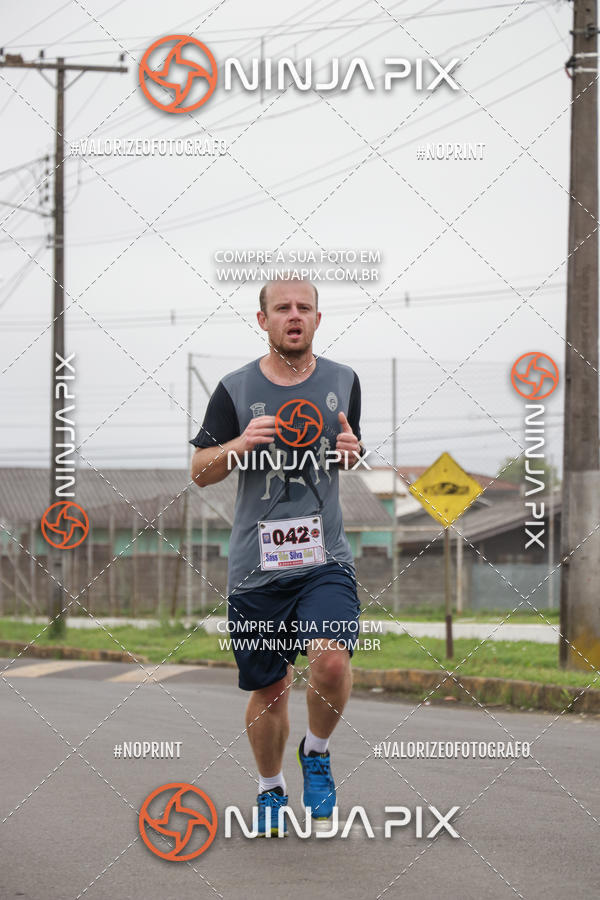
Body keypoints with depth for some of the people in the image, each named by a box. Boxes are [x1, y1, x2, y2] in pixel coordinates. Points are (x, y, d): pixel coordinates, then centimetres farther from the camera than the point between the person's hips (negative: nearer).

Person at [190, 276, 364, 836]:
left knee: (332, 660, -23)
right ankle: (270, 790, 32)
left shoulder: (342, 381, 7)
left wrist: (351, 451, -2)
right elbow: (201, 472, 6)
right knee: (269, 689, 7)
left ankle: (317, 753, 5)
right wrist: (241, 445, -14)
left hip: (325, 558, 0)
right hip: (256, 564, 0)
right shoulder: (236, 389, 0)